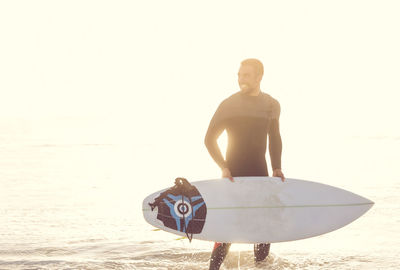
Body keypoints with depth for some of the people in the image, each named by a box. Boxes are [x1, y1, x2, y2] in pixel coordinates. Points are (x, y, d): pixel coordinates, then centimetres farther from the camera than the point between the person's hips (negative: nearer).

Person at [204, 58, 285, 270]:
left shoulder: (271, 105, 5)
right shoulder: (228, 105, -6)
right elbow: (210, 139, -2)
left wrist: (276, 168, 8)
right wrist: (223, 167, -11)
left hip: (259, 173, 4)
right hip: (233, 173, -3)